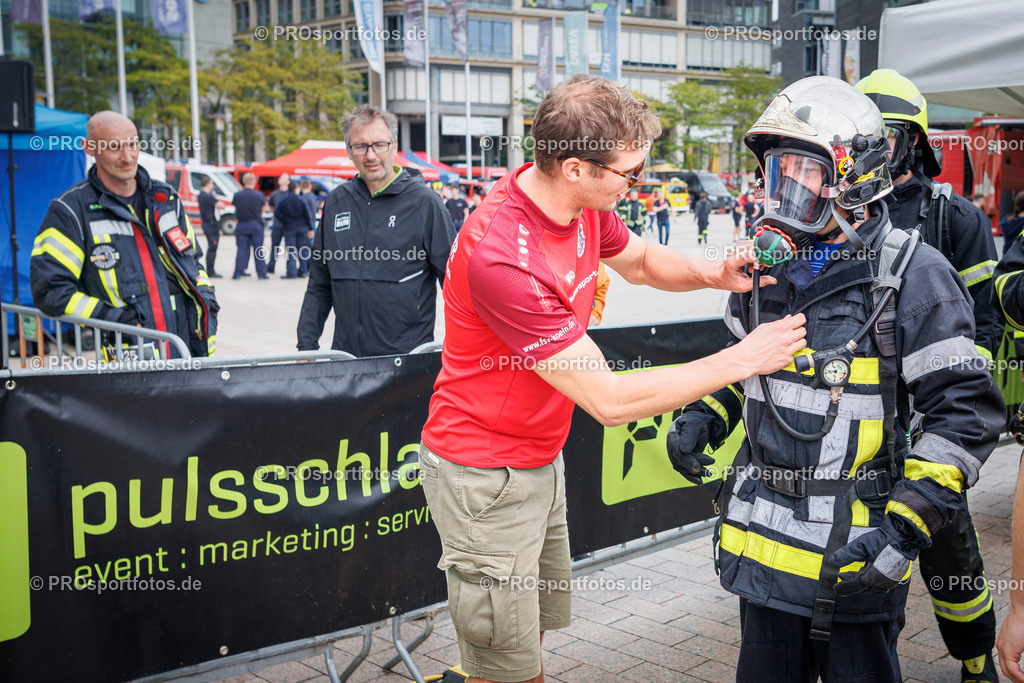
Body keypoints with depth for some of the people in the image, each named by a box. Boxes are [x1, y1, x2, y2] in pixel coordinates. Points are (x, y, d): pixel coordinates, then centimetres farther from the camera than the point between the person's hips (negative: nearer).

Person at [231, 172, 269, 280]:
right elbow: (262, 210, 0)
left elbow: (236, 209, 3)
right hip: (256, 225, -1)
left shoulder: (237, 195, -6)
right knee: (258, 250, 5)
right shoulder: (259, 195, -10)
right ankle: (261, 274, 7)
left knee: (241, 249, 7)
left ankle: (238, 273, 6)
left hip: (241, 225, 1)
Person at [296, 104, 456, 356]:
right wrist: (307, 344, 11)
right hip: (345, 354, 4)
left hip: (408, 355, -3)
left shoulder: (424, 202, -4)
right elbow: (319, 284, 16)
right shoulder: (336, 203, 9)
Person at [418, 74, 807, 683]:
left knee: (535, 627, 22)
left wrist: (714, 275, -4)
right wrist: (742, 359, -23)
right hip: (486, 476, -8)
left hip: (541, 458, 8)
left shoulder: (583, 202, -5)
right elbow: (611, 400, -29)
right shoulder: (502, 256, -33)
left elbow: (640, 261, 17)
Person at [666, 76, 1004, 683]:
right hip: (763, 542, 6)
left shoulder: (913, 277, -14)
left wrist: (904, 529, -22)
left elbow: (968, 413, -15)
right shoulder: (766, 264, 5)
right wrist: (702, 416, 4)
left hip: (854, 554, -6)